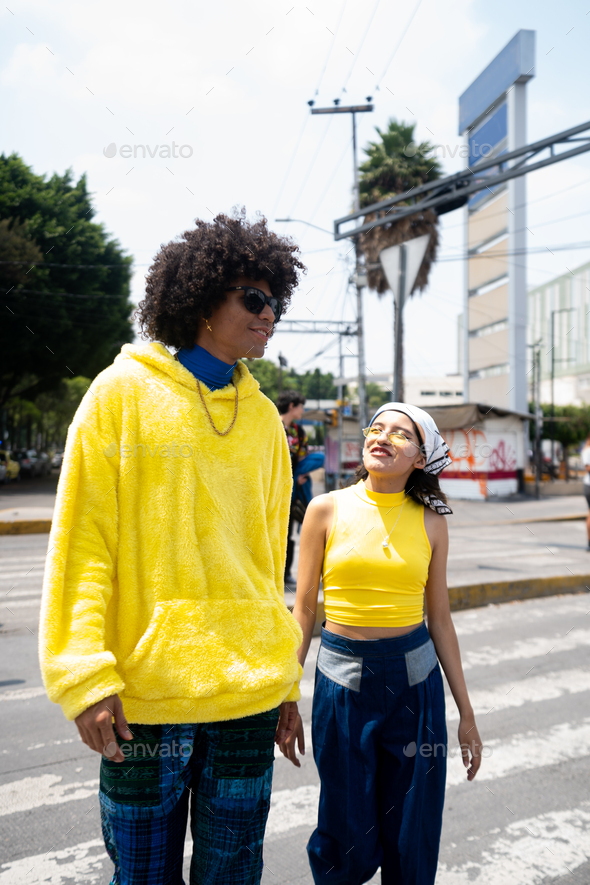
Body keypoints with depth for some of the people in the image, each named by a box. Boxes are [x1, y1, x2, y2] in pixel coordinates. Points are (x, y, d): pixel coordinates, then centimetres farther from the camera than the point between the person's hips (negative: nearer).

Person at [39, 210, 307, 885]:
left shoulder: (262, 416, 9)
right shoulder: (123, 392, -3)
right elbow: (80, 542, -6)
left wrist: (284, 674, 12)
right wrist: (83, 675, -12)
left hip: (250, 689, 4)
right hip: (146, 689, -3)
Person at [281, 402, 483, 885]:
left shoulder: (430, 521, 1)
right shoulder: (327, 510, -4)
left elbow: (440, 618, 6)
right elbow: (304, 609, 0)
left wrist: (466, 712, 8)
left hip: (415, 681, 2)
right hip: (343, 678, -1)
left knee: (412, 842, 10)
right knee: (348, 841, 9)